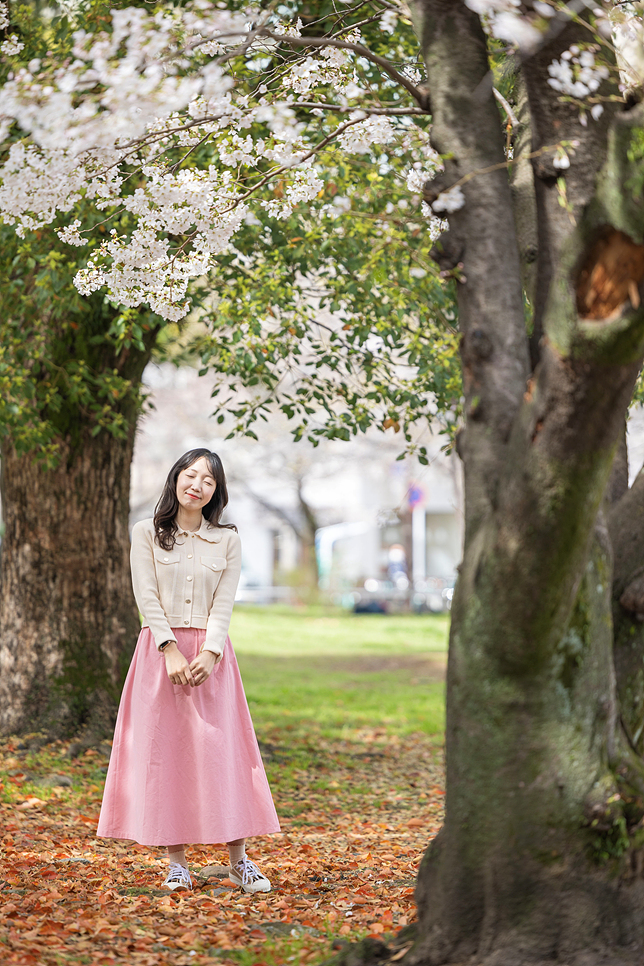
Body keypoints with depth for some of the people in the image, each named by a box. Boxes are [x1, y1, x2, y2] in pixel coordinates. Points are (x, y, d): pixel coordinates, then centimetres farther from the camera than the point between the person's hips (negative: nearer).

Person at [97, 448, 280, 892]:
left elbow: (224, 605, 1)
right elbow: (147, 597, -3)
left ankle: (240, 860, 0)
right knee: (165, 750, -3)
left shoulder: (227, 540, 8)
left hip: (210, 653, 1)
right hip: (160, 650, 0)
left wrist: (210, 653, -14)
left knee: (220, 749, -3)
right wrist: (171, 650, -14)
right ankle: (176, 862, 2)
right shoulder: (148, 534, 5)